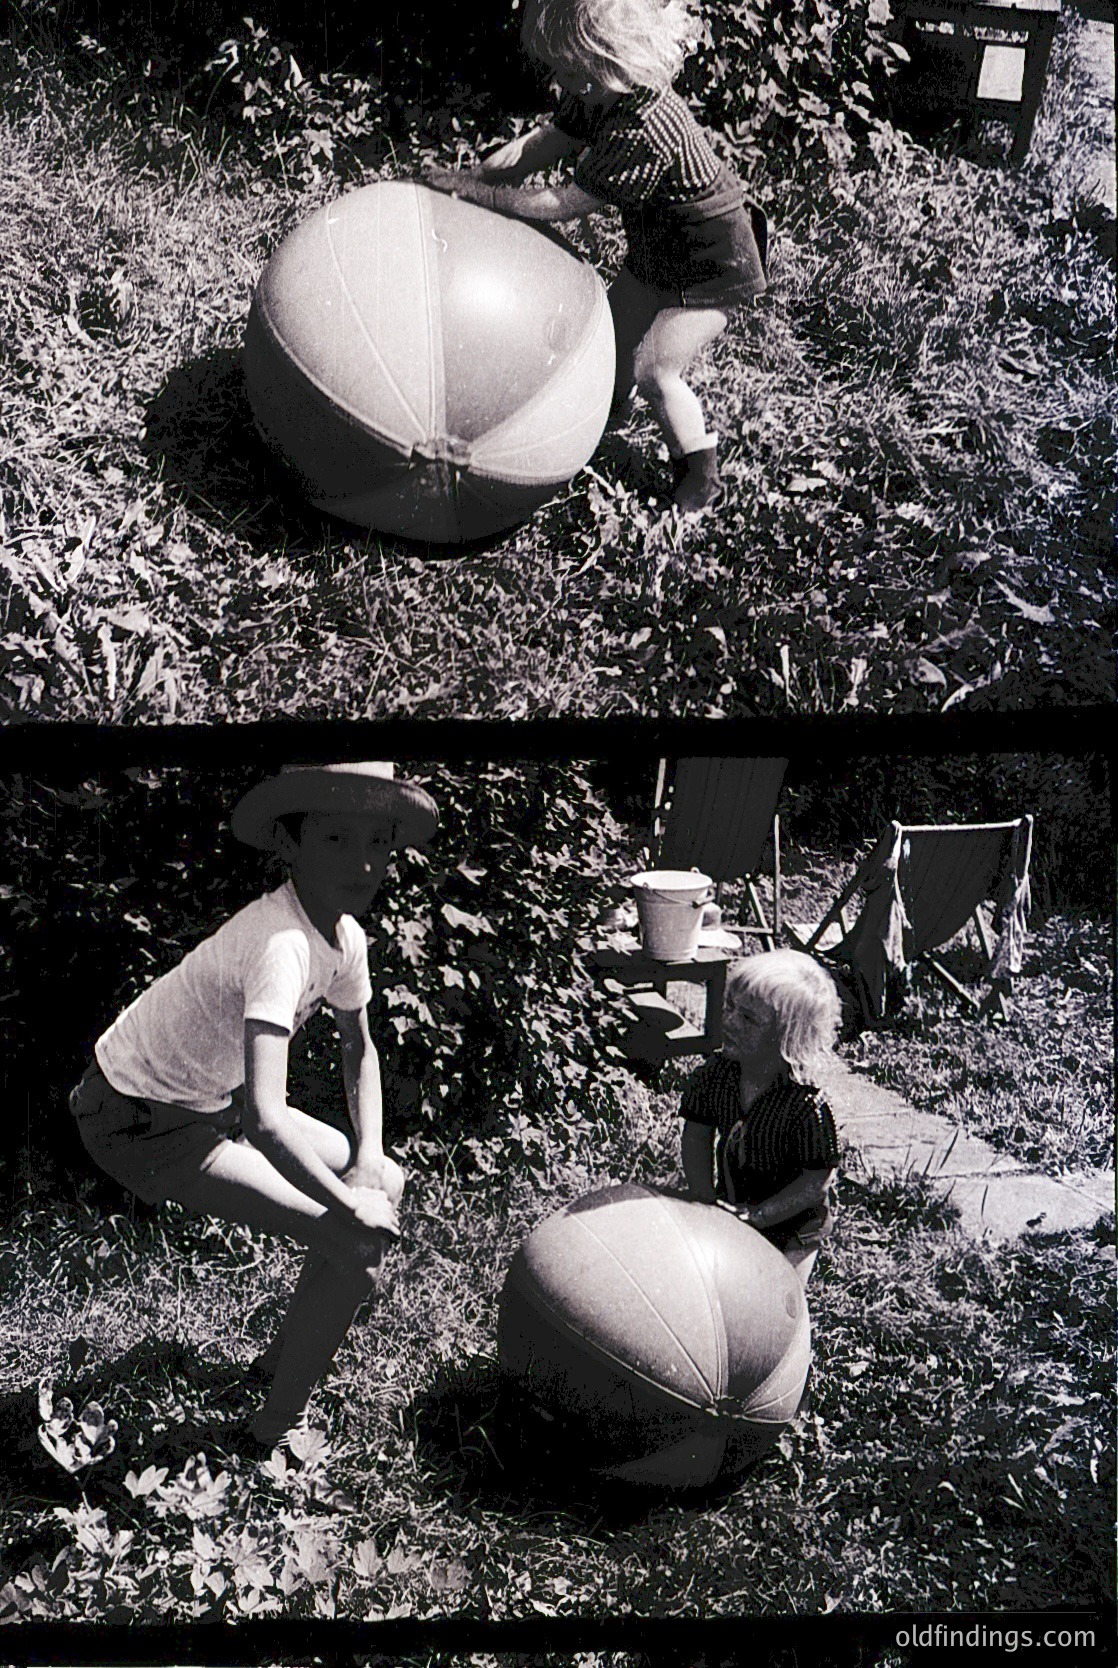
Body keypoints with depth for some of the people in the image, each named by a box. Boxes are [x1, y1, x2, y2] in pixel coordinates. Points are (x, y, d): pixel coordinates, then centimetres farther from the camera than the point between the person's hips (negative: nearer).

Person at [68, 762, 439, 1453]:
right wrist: (351, 1208, -37)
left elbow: (360, 1047, 12)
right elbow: (265, 1121, -45)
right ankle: (279, 1425, 7)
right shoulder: (281, 946, -34)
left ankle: (283, 1360, 30)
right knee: (358, 1247, -14)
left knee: (388, 1185, 15)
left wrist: (368, 1159, -1)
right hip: (140, 1120, -9)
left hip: (212, 1098, 9)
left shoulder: (346, 935, -5)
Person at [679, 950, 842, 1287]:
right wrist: (706, 1204, -16)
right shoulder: (714, 1075, -17)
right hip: (731, 1207, 5)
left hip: (791, 1225, -5)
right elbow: (696, 1139, -8)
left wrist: (758, 1216, -28)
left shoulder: (806, 1105, -33)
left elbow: (817, 1182, -26)